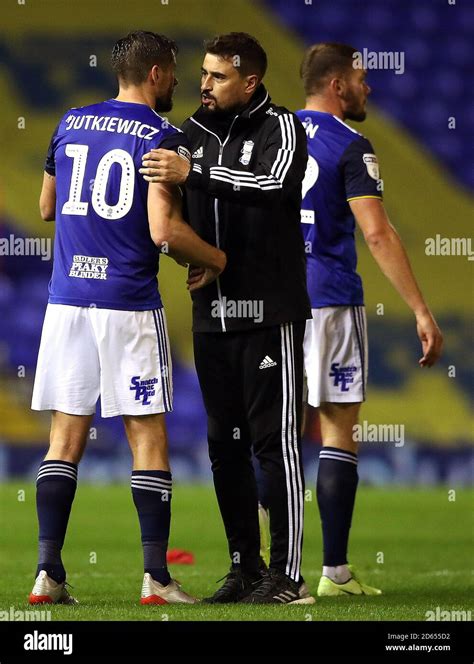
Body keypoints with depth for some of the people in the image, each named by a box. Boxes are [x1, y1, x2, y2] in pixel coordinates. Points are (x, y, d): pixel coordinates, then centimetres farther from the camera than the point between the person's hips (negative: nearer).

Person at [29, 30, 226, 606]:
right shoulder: (162, 138, -7)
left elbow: (46, 208, 22)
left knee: (65, 439, 7)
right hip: (129, 306, -5)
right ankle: (156, 576, 1)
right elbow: (164, 230, -16)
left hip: (66, 300, 5)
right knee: (148, 440, 2)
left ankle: (47, 571, 2)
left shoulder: (70, 125, 11)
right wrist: (214, 259, 1)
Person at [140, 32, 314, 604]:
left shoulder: (279, 129, -6)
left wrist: (193, 173, -31)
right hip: (211, 314, 7)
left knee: (274, 441, -7)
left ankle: (288, 575, -6)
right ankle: (244, 566, 16)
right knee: (224, 443, 8)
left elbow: (274, 186, -28)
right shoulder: (192, 133, 12)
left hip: (268, 314, -6)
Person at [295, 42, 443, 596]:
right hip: (327, 301, -6)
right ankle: (335, 571, -3)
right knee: (337, 435, -1)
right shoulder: (349, 147, -8)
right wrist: (421, 312, -17)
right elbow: (377, 233, -17)